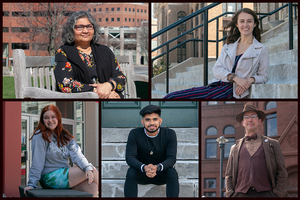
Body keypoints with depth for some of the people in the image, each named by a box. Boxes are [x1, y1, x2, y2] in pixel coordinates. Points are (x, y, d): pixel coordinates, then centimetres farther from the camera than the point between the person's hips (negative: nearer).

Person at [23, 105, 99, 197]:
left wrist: (88, 168, -21)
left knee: (90, 185, -20)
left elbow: (77, 155, -3)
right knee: (94, 171, -14)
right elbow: (37, 162, -10)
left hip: (65, 175, 7)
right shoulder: (40, 136, -6)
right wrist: (31, 184, -15)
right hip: (49, 177, -6)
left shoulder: (65, 136, 12)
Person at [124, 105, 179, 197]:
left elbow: (171, 158, -19)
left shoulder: (170, 134, -13)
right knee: (131, 172, -31)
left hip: (162, 174, 0)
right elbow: (130, 157, -19)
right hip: (141, 174, 0)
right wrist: (144, 168, -41)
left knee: (172, 172, -31)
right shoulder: (134, 134, -13)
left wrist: (157, 167, -41)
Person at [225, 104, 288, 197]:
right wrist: (230, 194, 5)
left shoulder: (272, 144, 16)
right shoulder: (235, 148, 21)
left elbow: (282, 173, 12)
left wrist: (277, 194, 0)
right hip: (240, 195, 1)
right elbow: (228, 175, 21)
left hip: (265, 194, -1)